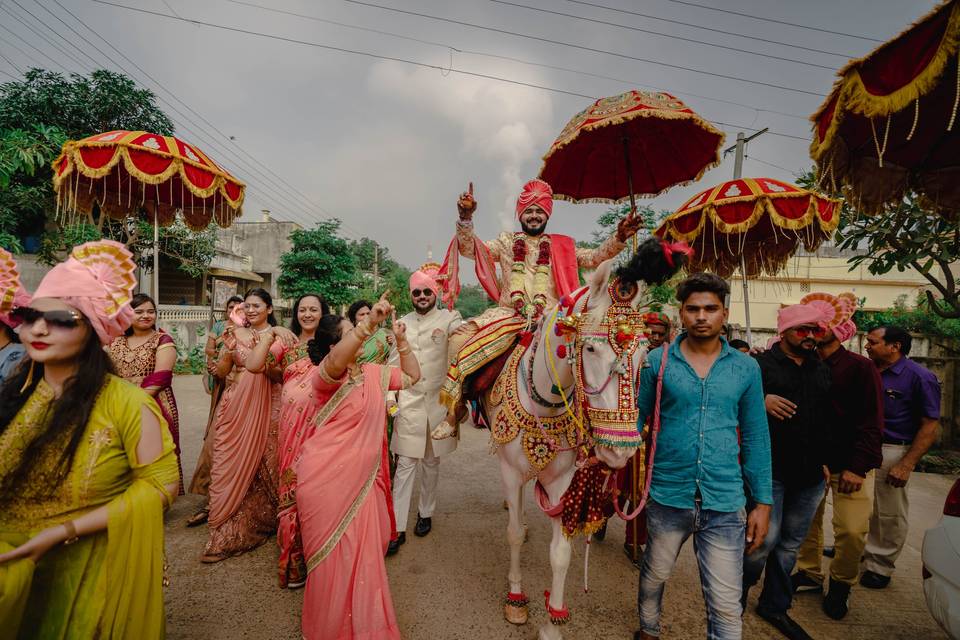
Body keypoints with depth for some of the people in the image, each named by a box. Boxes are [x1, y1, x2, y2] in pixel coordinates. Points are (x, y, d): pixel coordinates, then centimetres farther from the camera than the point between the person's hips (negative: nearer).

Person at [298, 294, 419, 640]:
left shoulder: (374, 373, 7)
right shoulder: (326, 376, -14)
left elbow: (412, 376, 16)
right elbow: (336, 361, -38)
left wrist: (401, 339, 5)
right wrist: (370, 321, -48)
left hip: (363, 478, 6)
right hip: (327, 478, -6)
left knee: (364, 549, 14)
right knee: (334, 552, 6)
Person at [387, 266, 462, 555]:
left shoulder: (448, 318, -1)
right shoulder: (402, 323, 8)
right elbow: (394, 364, 10)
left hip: (438, 402, -1)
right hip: (409, 404, 1)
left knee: (431, 462, 14)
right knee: (405, 464, 1)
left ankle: (426, 513, 33)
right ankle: (397, 528, 8)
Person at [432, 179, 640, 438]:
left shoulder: (561, 246, 18)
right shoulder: (506, 242, 16)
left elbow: (593, 258, 9)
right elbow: (470, 249, 3)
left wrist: (618, 239, -7)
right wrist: (466, 218, -13)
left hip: (550, 317, 1)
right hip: (509, 314, 0)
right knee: (460, 339, -19)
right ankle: (456, 408, -7)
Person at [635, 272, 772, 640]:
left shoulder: (746, 368, 1)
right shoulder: (657, 361, -5)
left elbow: (756, 437, 5)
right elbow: (636, 418, 2)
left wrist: (763, 501, 4)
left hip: (725, 503, 0)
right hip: (667, 496, 0)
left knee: (726, 605, 6)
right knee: (653, 578, 22)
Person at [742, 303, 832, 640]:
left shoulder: (822, 369, 13)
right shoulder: (761, 364, -7)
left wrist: (826, 459, 16)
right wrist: (761, 401, -27)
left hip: (810, 474, 6)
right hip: (771, 470, -6)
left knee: (791, 543, 14)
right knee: (766, 538, -4)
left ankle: (775, 606, 31)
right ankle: (738, 592, 23)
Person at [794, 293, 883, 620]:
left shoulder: (860, 367, -6)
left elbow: (872, 422, -9)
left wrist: (857, 466, -15)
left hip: (850, 463, -3)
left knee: (852, 530, -4)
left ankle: (841, 585, 21)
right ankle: (809, 574, 29)